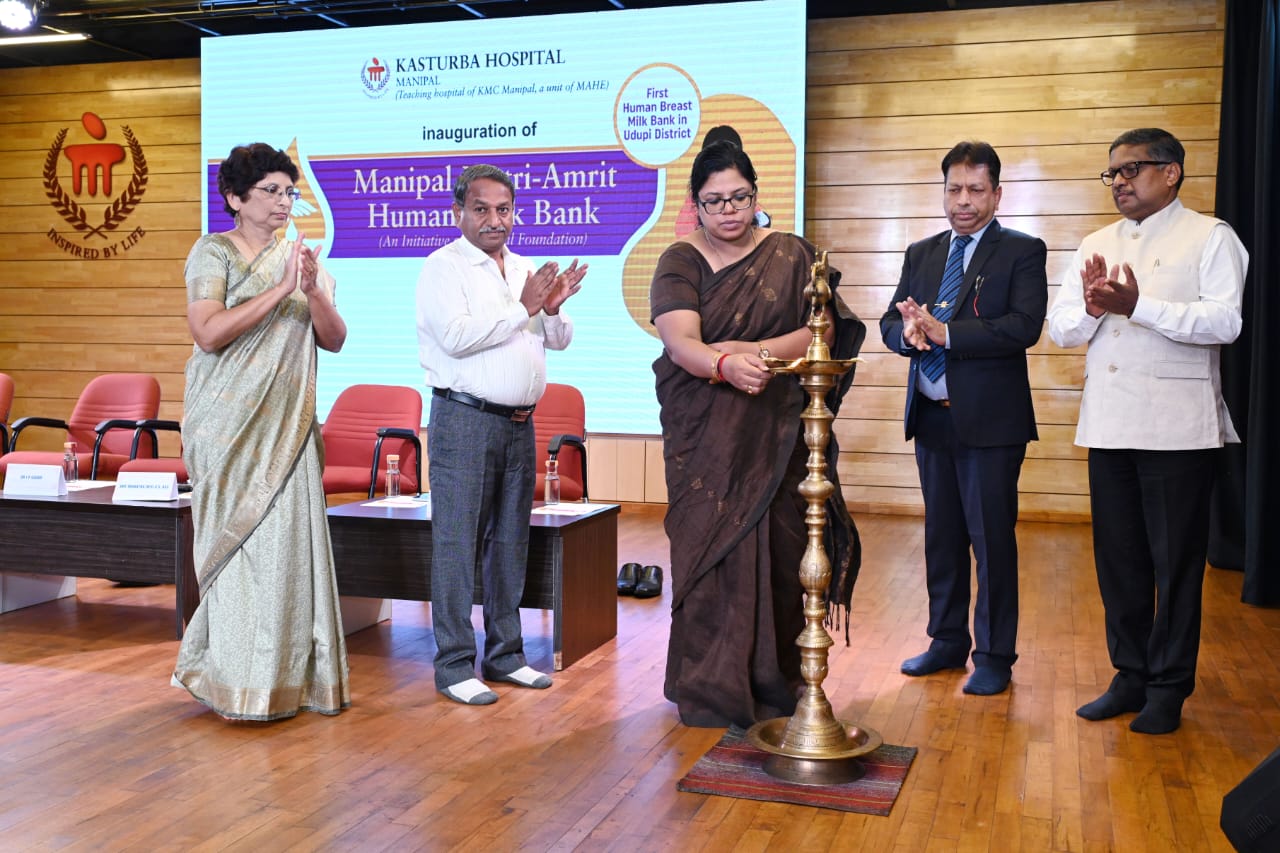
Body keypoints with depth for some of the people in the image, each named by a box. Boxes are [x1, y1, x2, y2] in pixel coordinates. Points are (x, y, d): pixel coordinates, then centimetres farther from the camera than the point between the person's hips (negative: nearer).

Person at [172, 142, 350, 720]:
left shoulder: (301, 258, 12)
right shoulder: (214, 252, -2)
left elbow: (335, 340, 4)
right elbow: (208, 333, -17)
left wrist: (314, 291, -14)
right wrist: (279, 290, -20)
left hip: (287, 423, 4)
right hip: (232, 422, -4)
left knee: (291, 537, 2)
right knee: (243, 540, -4)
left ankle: (289, 672, 14)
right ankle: (239, 684, 8)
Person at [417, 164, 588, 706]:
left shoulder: (526, 271, 17)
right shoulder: (443, 267, -4)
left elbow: (560, 340, 18)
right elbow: (456, 337, -18)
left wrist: (553, 309, -4)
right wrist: (524, 309, -12)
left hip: (519, 423, 7)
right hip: (464, 421, -7)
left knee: (510, 540, 11)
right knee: (457, 543, -5)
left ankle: (504, 654, 21)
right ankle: (454, 666, 1)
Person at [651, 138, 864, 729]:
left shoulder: (791, 256, 6)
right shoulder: (680, 263, 2)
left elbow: (822, 333, -2)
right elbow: (680, 343, -14)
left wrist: (755, 351, -17)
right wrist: (727, 365, -34)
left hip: (778, 435, 1)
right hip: (705, 438, -1)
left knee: (778, 550, 2)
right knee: (709, 550, 0)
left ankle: (776, 686, 16)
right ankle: (709, 690, 11)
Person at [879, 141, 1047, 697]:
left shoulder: (1022, 252, -3)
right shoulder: (920, 254, 14)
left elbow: (1024, 327, -17)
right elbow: (889, 323, 9)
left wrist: (944, 332, -21)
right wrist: (907, 332, -15)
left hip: (990, 421, -5)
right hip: (931, 417, 6)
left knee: (992, 539, -1)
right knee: (941, 536, 14)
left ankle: (994, 656, 11)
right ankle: (948, 642, 27)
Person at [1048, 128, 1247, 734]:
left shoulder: (1209, 237, -1)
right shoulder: (1095, 246, 16)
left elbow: (1225, 321, -15)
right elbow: (1061, 328, 10)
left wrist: (1138, 306, -24)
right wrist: (1093, 308, -12)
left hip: (1177, 428, -5)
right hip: (1109, 426, 6)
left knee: (1176, 561, 3)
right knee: (1117, 558, 11)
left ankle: (1168, 687, 15)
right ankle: (1130, 677, 24)